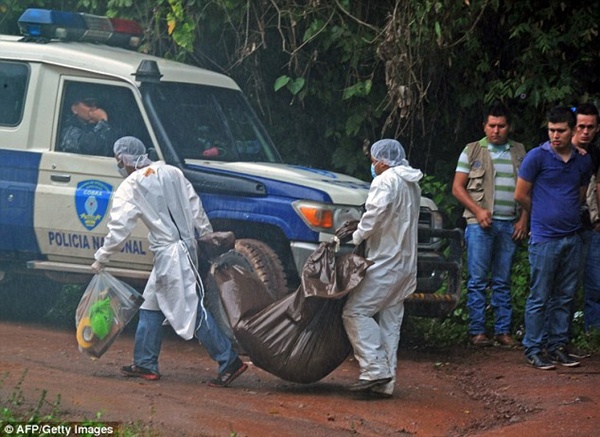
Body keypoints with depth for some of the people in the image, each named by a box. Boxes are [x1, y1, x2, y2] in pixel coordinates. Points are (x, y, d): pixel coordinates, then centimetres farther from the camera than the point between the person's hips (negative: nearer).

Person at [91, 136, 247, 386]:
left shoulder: (130, 189, -7)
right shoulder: (171, 173, 10)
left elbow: (119, 228, -8)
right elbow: (195, 206, 12)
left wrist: (102, 258, 2)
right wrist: (207, 234, 20)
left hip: (169, 254, -8)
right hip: (187, 246, 8)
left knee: (191, 309, -9)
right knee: (151, 305, 18)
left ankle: (229, 361, -14)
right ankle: (145, 364, 23)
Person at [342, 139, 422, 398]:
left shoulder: (386, 180, -10)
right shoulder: (412, 184, 20)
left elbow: (375, 213, -23)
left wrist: (356, 238, -10)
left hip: (385, 261, -10)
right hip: (406, 263, 10)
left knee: (355, 312, -10)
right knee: (390, 321, 9)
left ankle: (374, 369, -19)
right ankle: (386, 382, 8)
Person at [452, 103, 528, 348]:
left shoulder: (519, 152, 13)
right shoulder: (472, 151, 5)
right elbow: (457, 187, 3)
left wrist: (523, 219, 3)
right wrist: (478, 210, -9)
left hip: (509, 225, 3)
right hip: (481, 224, -3)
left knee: (503, 282, 6)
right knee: (478, 280, -4)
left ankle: (503, 331, 8)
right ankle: (477, 331, -2)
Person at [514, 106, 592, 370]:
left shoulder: (583, 162, 9)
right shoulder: (537, 157, -6)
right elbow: (521, 195, 0)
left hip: (572, 237, 5)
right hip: (544, 238, -5)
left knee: (565, 297, 9)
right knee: (539, 298, -2)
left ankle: (557, 346, 17)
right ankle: (534, 350, 4)